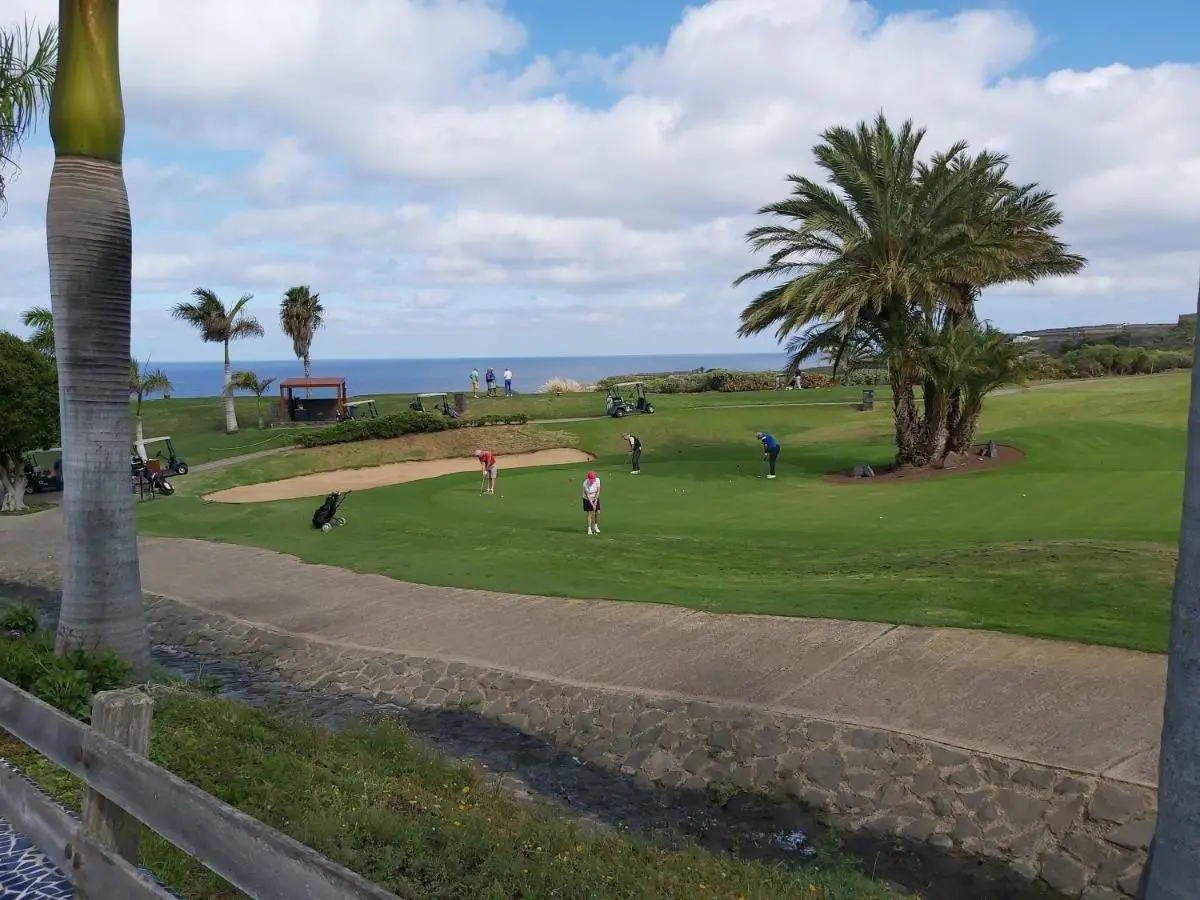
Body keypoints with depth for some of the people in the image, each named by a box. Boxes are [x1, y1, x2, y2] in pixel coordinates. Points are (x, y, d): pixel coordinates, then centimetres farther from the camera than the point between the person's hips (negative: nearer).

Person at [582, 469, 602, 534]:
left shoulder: (597, 480, -17)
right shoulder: (585, 483, -27)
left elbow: (598, 491, -10)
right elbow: (588, 495, -24)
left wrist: (595, 501, -13)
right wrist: (592, 504, -25)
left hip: (595, 498, 3)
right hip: (587, 499, -3)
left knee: (598, 512, -3)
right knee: (589, 513, -7)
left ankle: (596, 526, 17)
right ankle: (589, 529, 0)